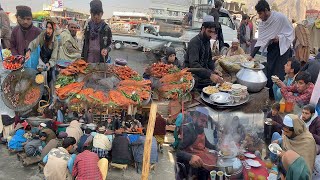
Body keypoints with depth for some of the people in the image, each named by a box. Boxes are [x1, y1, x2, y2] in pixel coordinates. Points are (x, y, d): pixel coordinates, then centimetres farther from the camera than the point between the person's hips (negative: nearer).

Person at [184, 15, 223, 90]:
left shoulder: (207, 41, 10)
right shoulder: (194, 42, -19)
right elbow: (193, 64, -34)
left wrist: (213, 70, 2)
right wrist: (210, 75, -45)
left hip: (205, 79, 8)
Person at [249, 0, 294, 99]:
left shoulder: (280, 17, -18)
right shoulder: (262, 23, -1)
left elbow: (291, 32, -8)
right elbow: (260, 40, -2)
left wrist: (280, 37, -24)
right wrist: (252, 55, -9)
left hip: (282, 47, -5)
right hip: (271, 48, 6)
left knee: (279, 73, -10)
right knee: (269, 71, 5)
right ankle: (271, 96, 15)